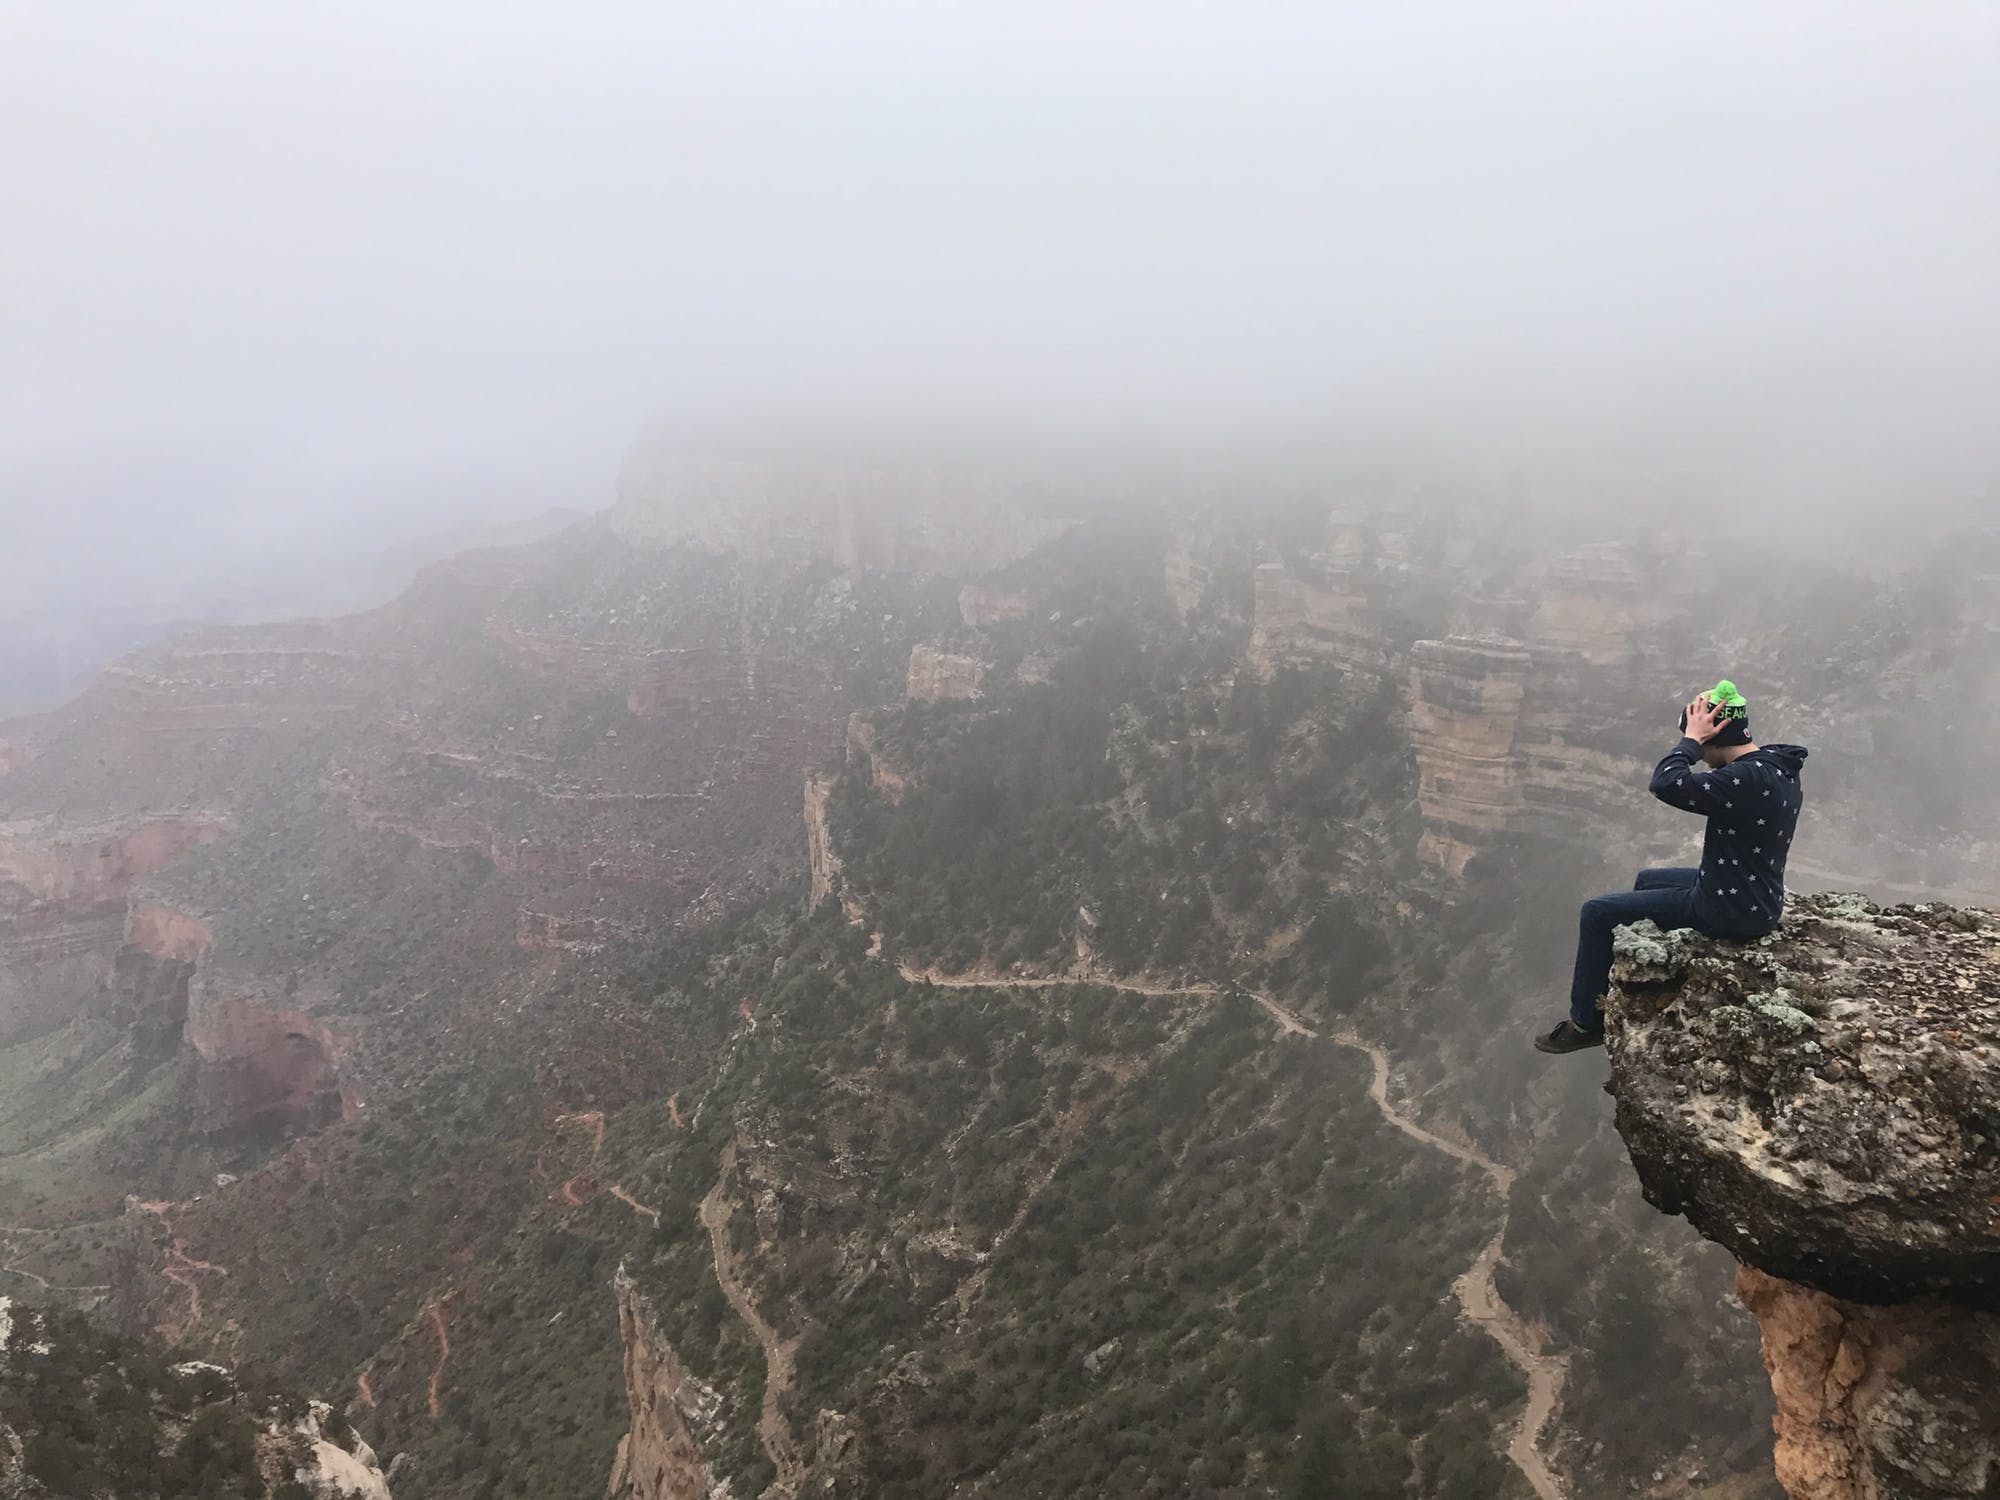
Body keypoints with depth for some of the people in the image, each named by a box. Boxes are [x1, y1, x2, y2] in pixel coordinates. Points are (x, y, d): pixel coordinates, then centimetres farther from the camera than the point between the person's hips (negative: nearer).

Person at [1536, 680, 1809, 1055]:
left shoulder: (1748, 778, -30)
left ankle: (1587, 1022, 13)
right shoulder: (1780, 768, 2)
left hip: (1729, 912, -10)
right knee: (1646, 880, 32)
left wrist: (1691, 739, -24)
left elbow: (1666, 784, -37)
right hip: (1756, 898, 10)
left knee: (1597, 912, -1)